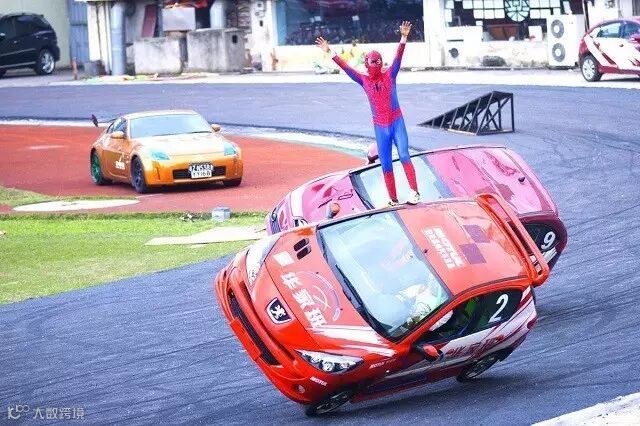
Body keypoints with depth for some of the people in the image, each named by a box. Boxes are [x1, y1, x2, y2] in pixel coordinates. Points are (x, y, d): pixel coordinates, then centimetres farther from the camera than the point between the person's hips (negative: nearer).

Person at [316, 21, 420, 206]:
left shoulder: (389, 75, -1)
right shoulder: (364, 80, 2)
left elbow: (398, 57, -13)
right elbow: (345, 67, -2)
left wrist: (404, 37, -27)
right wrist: (329, 52, -9)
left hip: (397, 123, -2)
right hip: (380, 127, 2)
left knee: (404, 156, -17)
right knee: (386, 164, 5)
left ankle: (414, 192, -18)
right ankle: (393, 199, 11)